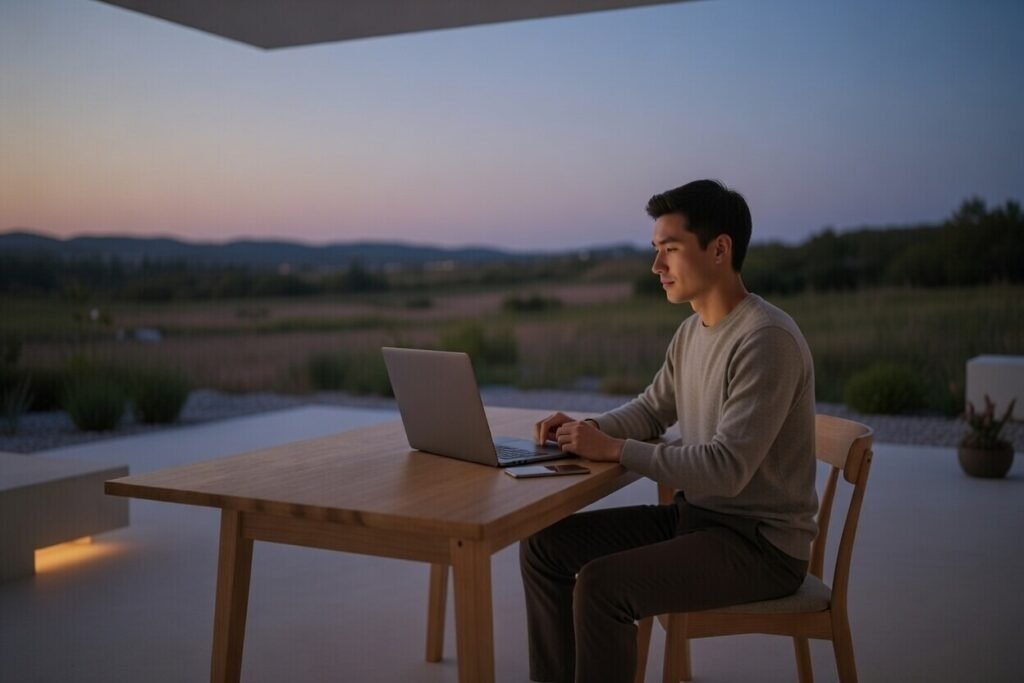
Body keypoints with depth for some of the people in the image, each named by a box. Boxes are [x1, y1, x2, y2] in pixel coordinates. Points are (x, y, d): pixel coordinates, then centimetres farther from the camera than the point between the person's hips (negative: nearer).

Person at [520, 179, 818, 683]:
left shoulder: (766, 340, -22)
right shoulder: (692, 331, 6)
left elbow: (727, 468, -28)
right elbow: (651, 411, 17)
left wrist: (613, 449, -23)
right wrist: (588, 428, -2)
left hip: (761, 543, -9)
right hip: (694, 515, 9)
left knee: (601, 584, -26)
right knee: (543, 545, 2)